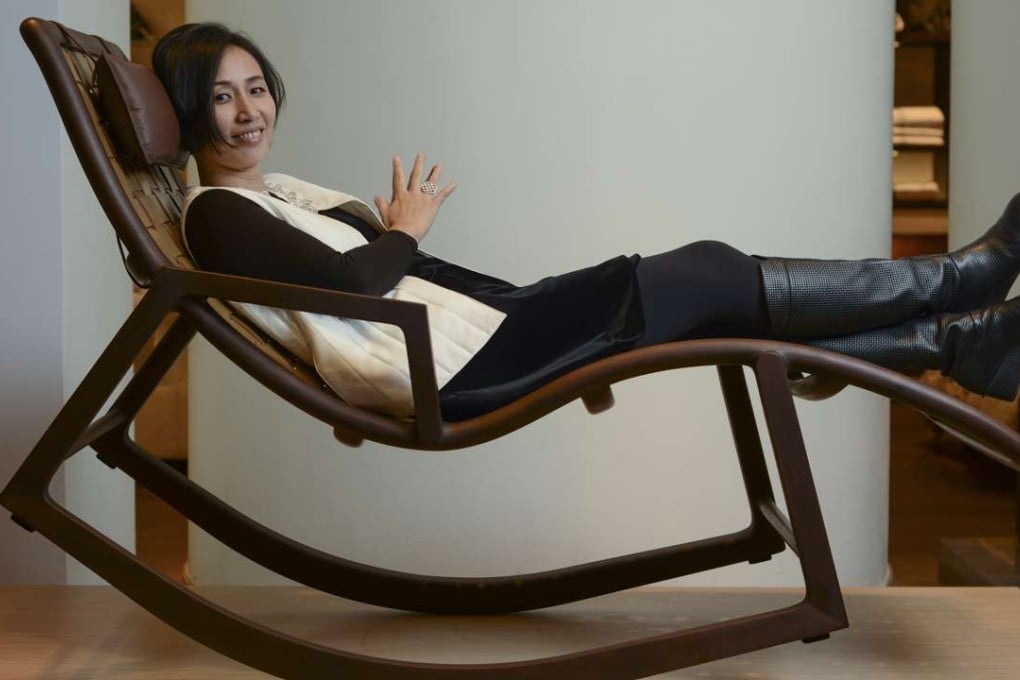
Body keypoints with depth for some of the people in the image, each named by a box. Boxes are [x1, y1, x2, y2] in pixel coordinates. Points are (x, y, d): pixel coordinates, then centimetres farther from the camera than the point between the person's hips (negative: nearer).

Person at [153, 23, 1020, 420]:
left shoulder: (279, 189, 23)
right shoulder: (216, 213, -4)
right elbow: (348, 277, -18)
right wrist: (405, 230, -1)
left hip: (475, 324, 9)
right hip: (447, 367, -9)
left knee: (726, 312, -2)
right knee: (711, 277, -9)